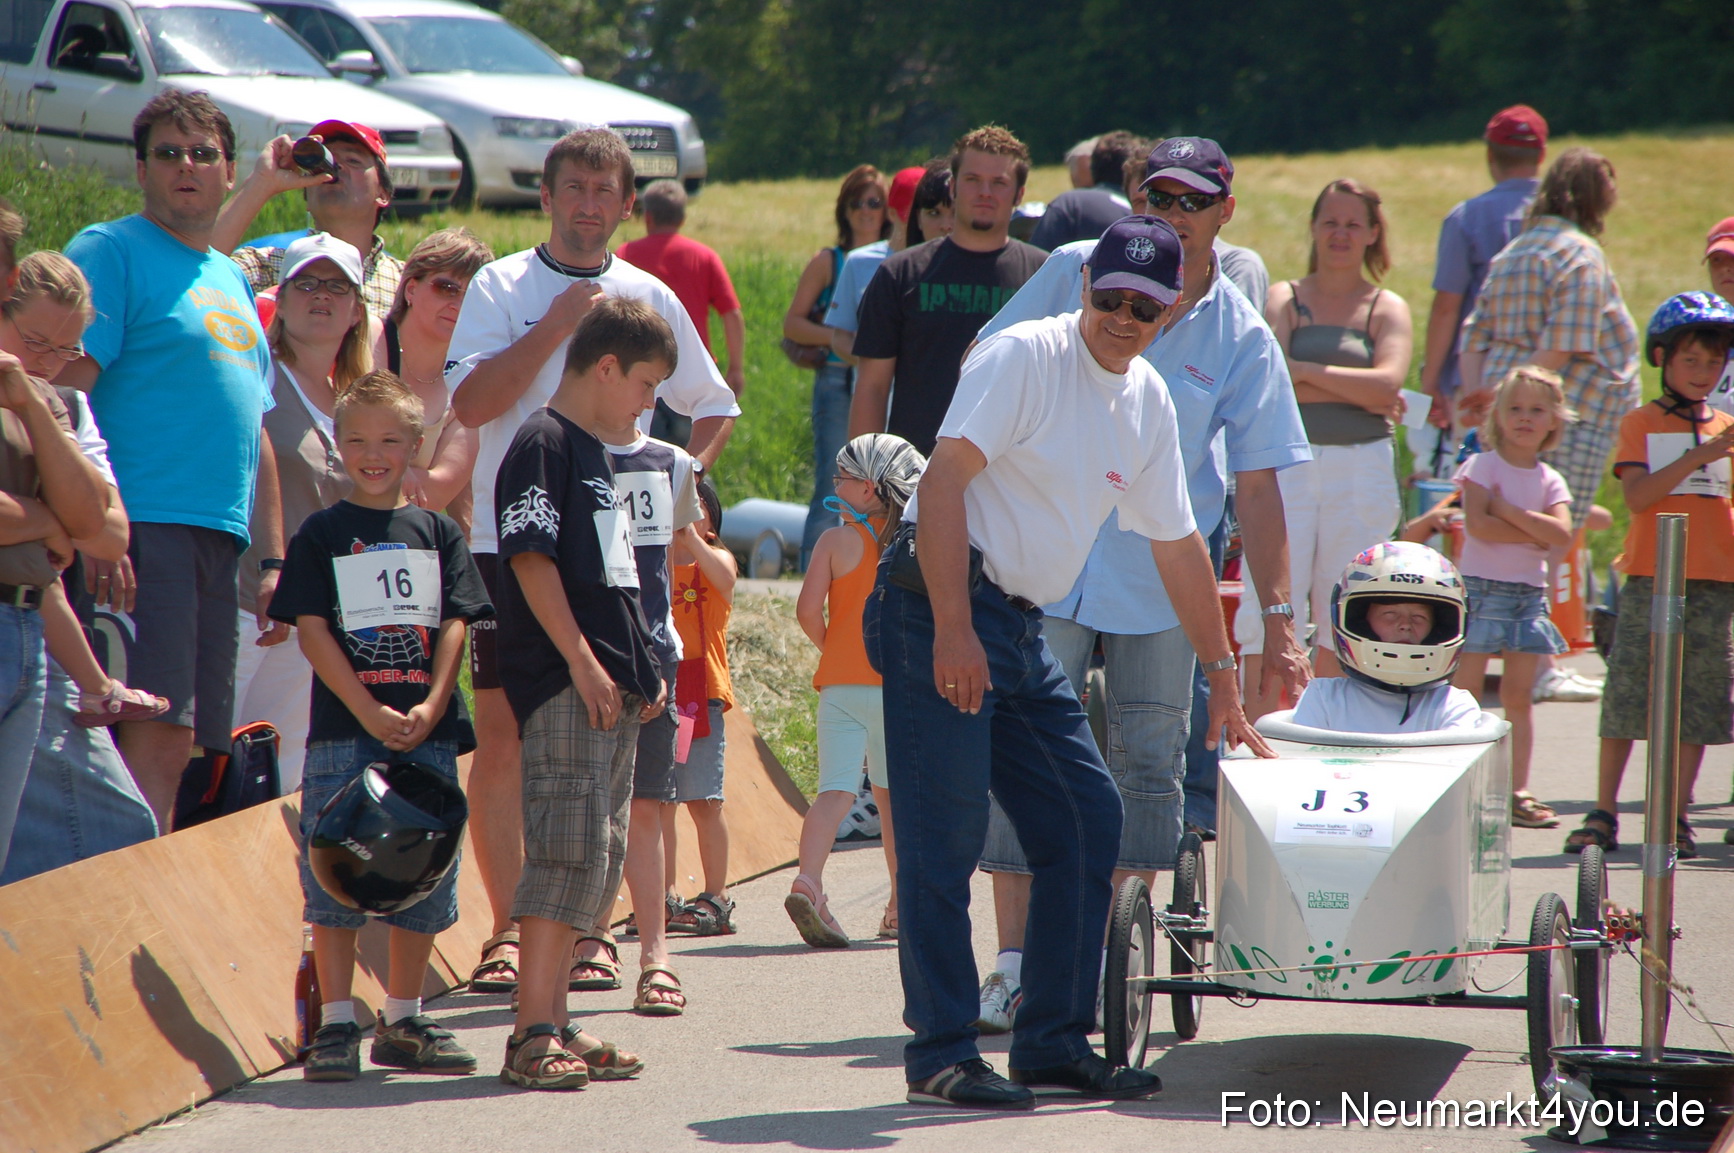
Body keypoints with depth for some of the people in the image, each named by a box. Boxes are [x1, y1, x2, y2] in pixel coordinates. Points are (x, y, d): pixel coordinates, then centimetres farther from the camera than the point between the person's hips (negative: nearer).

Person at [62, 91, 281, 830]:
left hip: (219, 540, 8)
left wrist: (273, 558, 21)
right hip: (146, 528, -8)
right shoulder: (110, 252, -1)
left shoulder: (232, 282, 24)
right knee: (156, 734, -17)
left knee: (175, 748, 5)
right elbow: (66, 392, -11)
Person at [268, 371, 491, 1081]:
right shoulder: (322, 534, 4)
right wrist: (369, 711, -14)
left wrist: (430, 707, -10)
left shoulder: (436, 534, 11)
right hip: (344, 730, -3)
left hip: (427, 731, 3)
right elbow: (311, 629, -4)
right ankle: (336, 1026, -1)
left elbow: (455, 624, 6)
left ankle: (402, 1023, 17)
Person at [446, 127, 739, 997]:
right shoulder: (500, 288, 1)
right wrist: (557, 324, -15)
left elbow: (713, 409, 21)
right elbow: (471, 402, -12)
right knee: (503, 738, -6)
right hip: (513, 540, -2)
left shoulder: (648, 298, 10)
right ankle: (509, 929, -1)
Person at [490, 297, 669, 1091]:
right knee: (569, 849, -14)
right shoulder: (543, 444, -9)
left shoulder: (592, 452, 21)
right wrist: (581, 662, -20)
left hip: (610, 682, 10)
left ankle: (553, 1022, 13)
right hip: (565, 686, -10)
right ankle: (532, 1035, -16)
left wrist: (641, 668, 21)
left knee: (598, 857, 9)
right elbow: (531, 559, -17)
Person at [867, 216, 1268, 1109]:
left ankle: (1054, 1042, 16)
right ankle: (940, 1052, -3)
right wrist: (953, 629, -27)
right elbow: (944, 480, -20)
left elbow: (1177, 544, 24)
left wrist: (1222, 674, 27)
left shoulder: (1149, 401, 14)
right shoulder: (1022, 357, -11)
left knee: (1086, 819, 8)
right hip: (941, 607, -8)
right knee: (945, 836, -8)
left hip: (1022, 630, 8)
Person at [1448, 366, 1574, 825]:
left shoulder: (1550, 481, 10)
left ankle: (1518, 792, 8)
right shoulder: (1482, 466, -2)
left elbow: (1561, 534, -7)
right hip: (1481, 586, -5)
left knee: (1518, 696, 6)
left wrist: (1507, 510, -13)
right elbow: (1478, 525, -16)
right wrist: (1535, 534, -10)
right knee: (1464, 695, -7)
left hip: (1529, 593, 5)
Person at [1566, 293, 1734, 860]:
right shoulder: (1641, 424, 3)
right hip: (1649, 578, -3)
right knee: (1627, 692, -3)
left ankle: (1675, 817, 8)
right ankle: (1603, 815, 4)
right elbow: (1638, 495, -12)